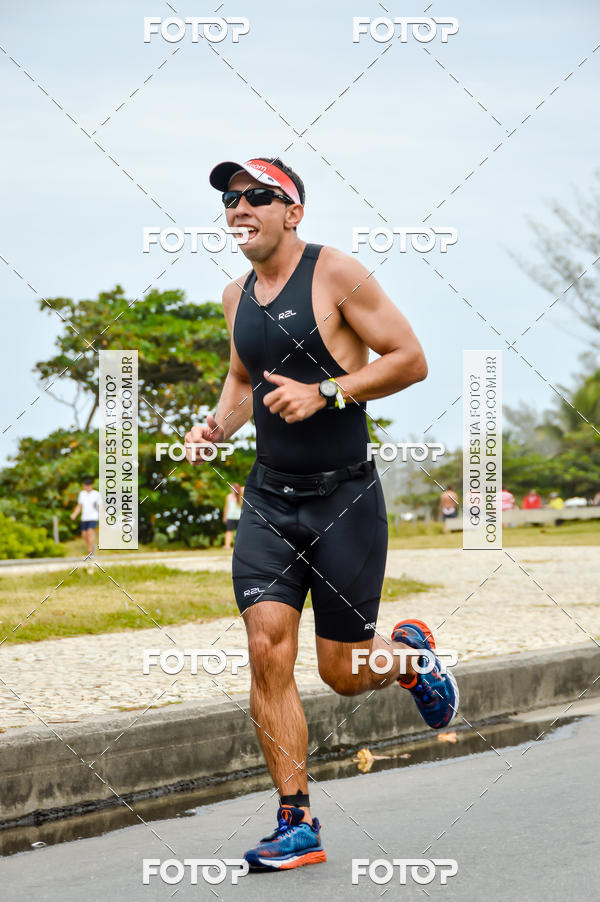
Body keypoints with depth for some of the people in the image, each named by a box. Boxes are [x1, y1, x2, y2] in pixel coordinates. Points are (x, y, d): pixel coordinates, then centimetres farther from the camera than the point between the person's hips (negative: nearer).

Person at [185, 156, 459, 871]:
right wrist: (216, 426, 7)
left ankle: (409, 652, 37)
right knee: (268, 652, -9)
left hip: (345, 498, -5)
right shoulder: (237, 296, 9)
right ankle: (296, 826, -2)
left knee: (344, 672, 0)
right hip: (268, 498, 5)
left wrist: (325, 394, -20)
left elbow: (411, 359, -11)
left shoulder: (335, 273, -10)